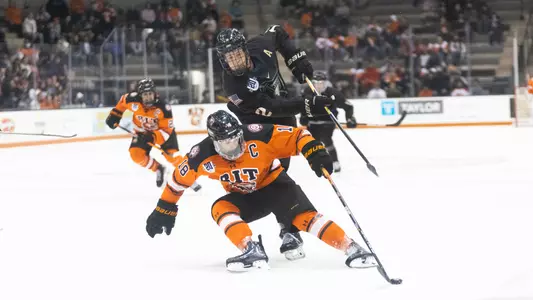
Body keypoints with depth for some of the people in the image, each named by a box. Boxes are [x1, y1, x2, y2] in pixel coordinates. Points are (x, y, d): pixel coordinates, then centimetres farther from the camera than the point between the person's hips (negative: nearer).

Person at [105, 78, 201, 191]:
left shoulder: (163, 108, -33)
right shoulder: (133, 100, -26)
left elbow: (166, 130, -29)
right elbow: (122, 102, -1)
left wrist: (153, 137, -44)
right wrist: (114, 114, -2)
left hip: (162, 131, -3)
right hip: (142, 131, 3)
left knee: (172, 156, -16)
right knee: (136, 154, -17)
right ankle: (158, 168, 9)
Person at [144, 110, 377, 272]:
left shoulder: (257, 136, -29)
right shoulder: (202, 156, -20)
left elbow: (295, 136, -24)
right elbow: (179, 180, -3)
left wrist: (315, 153, -40)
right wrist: (164, 210, 3)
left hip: (274, 185, -3)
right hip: (245, 197, 4)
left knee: (303, 216, -26)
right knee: (219, 208, -25)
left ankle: (352, 249, -31)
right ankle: (252, 251, -37)